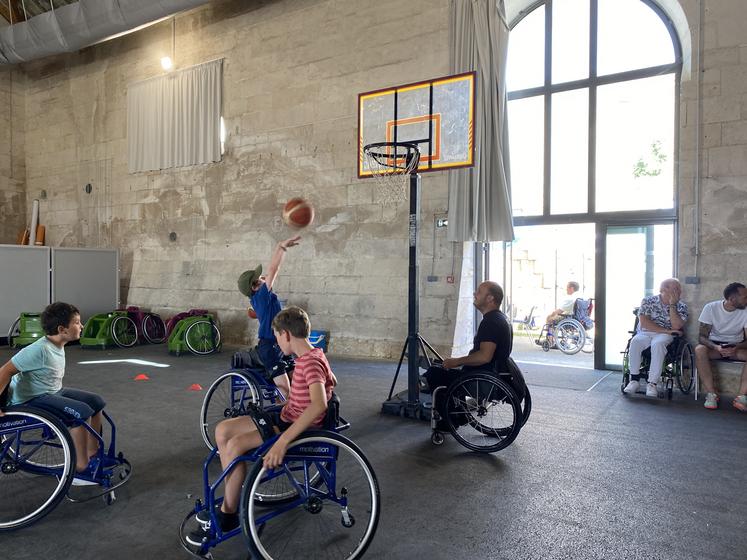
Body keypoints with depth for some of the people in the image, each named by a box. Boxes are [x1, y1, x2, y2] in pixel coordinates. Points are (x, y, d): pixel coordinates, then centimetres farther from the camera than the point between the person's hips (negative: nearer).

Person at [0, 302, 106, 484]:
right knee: (82, 412, -25)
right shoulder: (39, 350, -25)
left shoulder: (58, 346, 3)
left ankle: (92, 455, 15)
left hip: (53, 392, 9)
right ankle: (80, 469, -14)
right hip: (31, 401, -9)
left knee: (96, 402, 5)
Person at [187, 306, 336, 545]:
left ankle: (228, 516, -4)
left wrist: (282, 442, -43)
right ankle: (232, 496, 17)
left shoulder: (311, 363, -23)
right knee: (223, 430, 4)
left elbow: (319, 405, -40)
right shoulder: (309, 356, 6)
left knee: (235, 445, -24)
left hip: (300, 429, -10)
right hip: (285, 417, 10)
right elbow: (331, 381, 25)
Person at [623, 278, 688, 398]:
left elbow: (676, 326, -11)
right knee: (635, 342, -34)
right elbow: (644, 322, -8)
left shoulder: (681, 306, 4)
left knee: (658, 344, -37)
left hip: (666, 336, 0)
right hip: (645, 333, 1)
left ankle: (652, 383, -34)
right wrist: (666, 330, -14)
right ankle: (634, 380, -23)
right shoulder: (648, 301, 2)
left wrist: (672, 305, -12)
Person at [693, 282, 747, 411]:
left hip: (736, 346, 1)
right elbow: (702, 336, -15)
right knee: (699, 350, -34)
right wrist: (716, 347, -36)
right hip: (714, 344, -1)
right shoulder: (711, 308, -13)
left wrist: (736, 348, -35)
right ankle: (711, 394, -27)